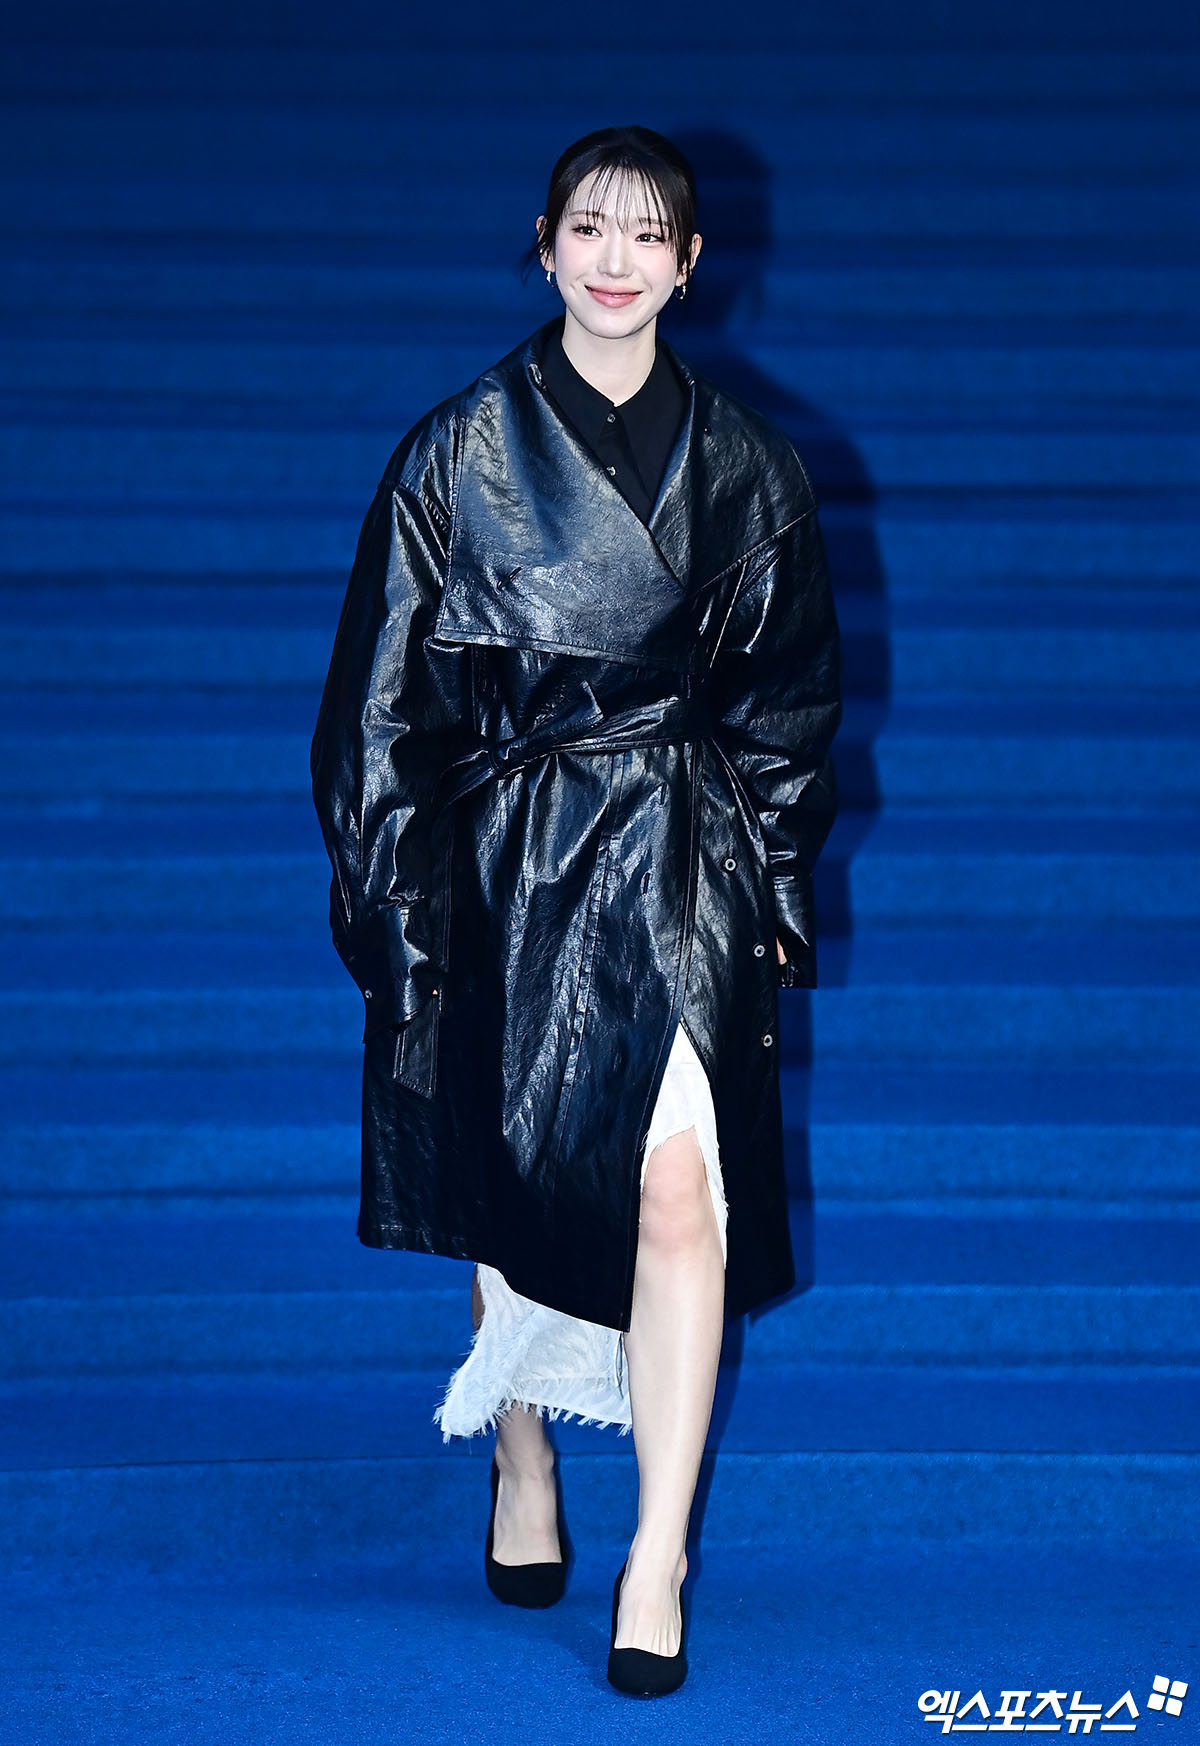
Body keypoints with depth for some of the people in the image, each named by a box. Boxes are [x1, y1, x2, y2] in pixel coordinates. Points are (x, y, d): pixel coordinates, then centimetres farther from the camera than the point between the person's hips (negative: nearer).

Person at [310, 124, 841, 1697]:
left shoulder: (744, 464, 6)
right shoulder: (458, 451, 2)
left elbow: (789, 692, 11)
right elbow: (385, 688, 3)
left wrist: (776, 886, 5)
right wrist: (389, 889, -2)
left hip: (683, 864, 0)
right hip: (506, 857, 1)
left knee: (677, 1185, -14)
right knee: (511, 1186, 10)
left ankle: (657, 1568, -9)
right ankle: (522, 1480, 33)